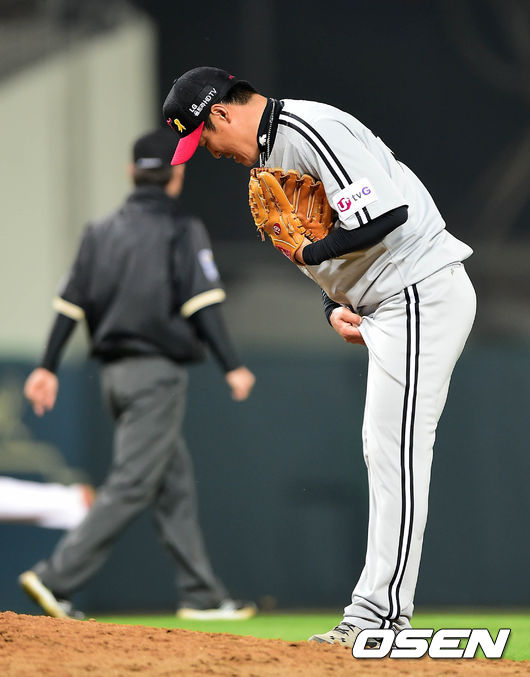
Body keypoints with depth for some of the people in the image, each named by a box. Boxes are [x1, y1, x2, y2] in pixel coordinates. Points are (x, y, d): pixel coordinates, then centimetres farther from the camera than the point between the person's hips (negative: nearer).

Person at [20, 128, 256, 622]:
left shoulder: (101, 232, 12)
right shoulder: (182, 232, -6)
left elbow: (71, 303, 7)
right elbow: (202, 306, -14)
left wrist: (48, 367, 7)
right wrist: (231, 367, -16)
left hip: (113, 372, 7)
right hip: (157, 371, -7)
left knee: (175, 484, 12)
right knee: (131, 486, -9)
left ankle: (202, 595, 12)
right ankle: (57, 577, -19)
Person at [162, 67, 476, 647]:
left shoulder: (306, 129, -17)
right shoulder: (269, 155, 17)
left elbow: (386, 213, -27)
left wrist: (310, 253, -14)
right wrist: (336, 307, 3)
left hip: (423, 292, -11)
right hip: (389, 302, 11)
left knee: (397, 450, -10)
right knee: (381, 448, 12)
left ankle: (377, 615, -10)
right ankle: (383, 614, 16)